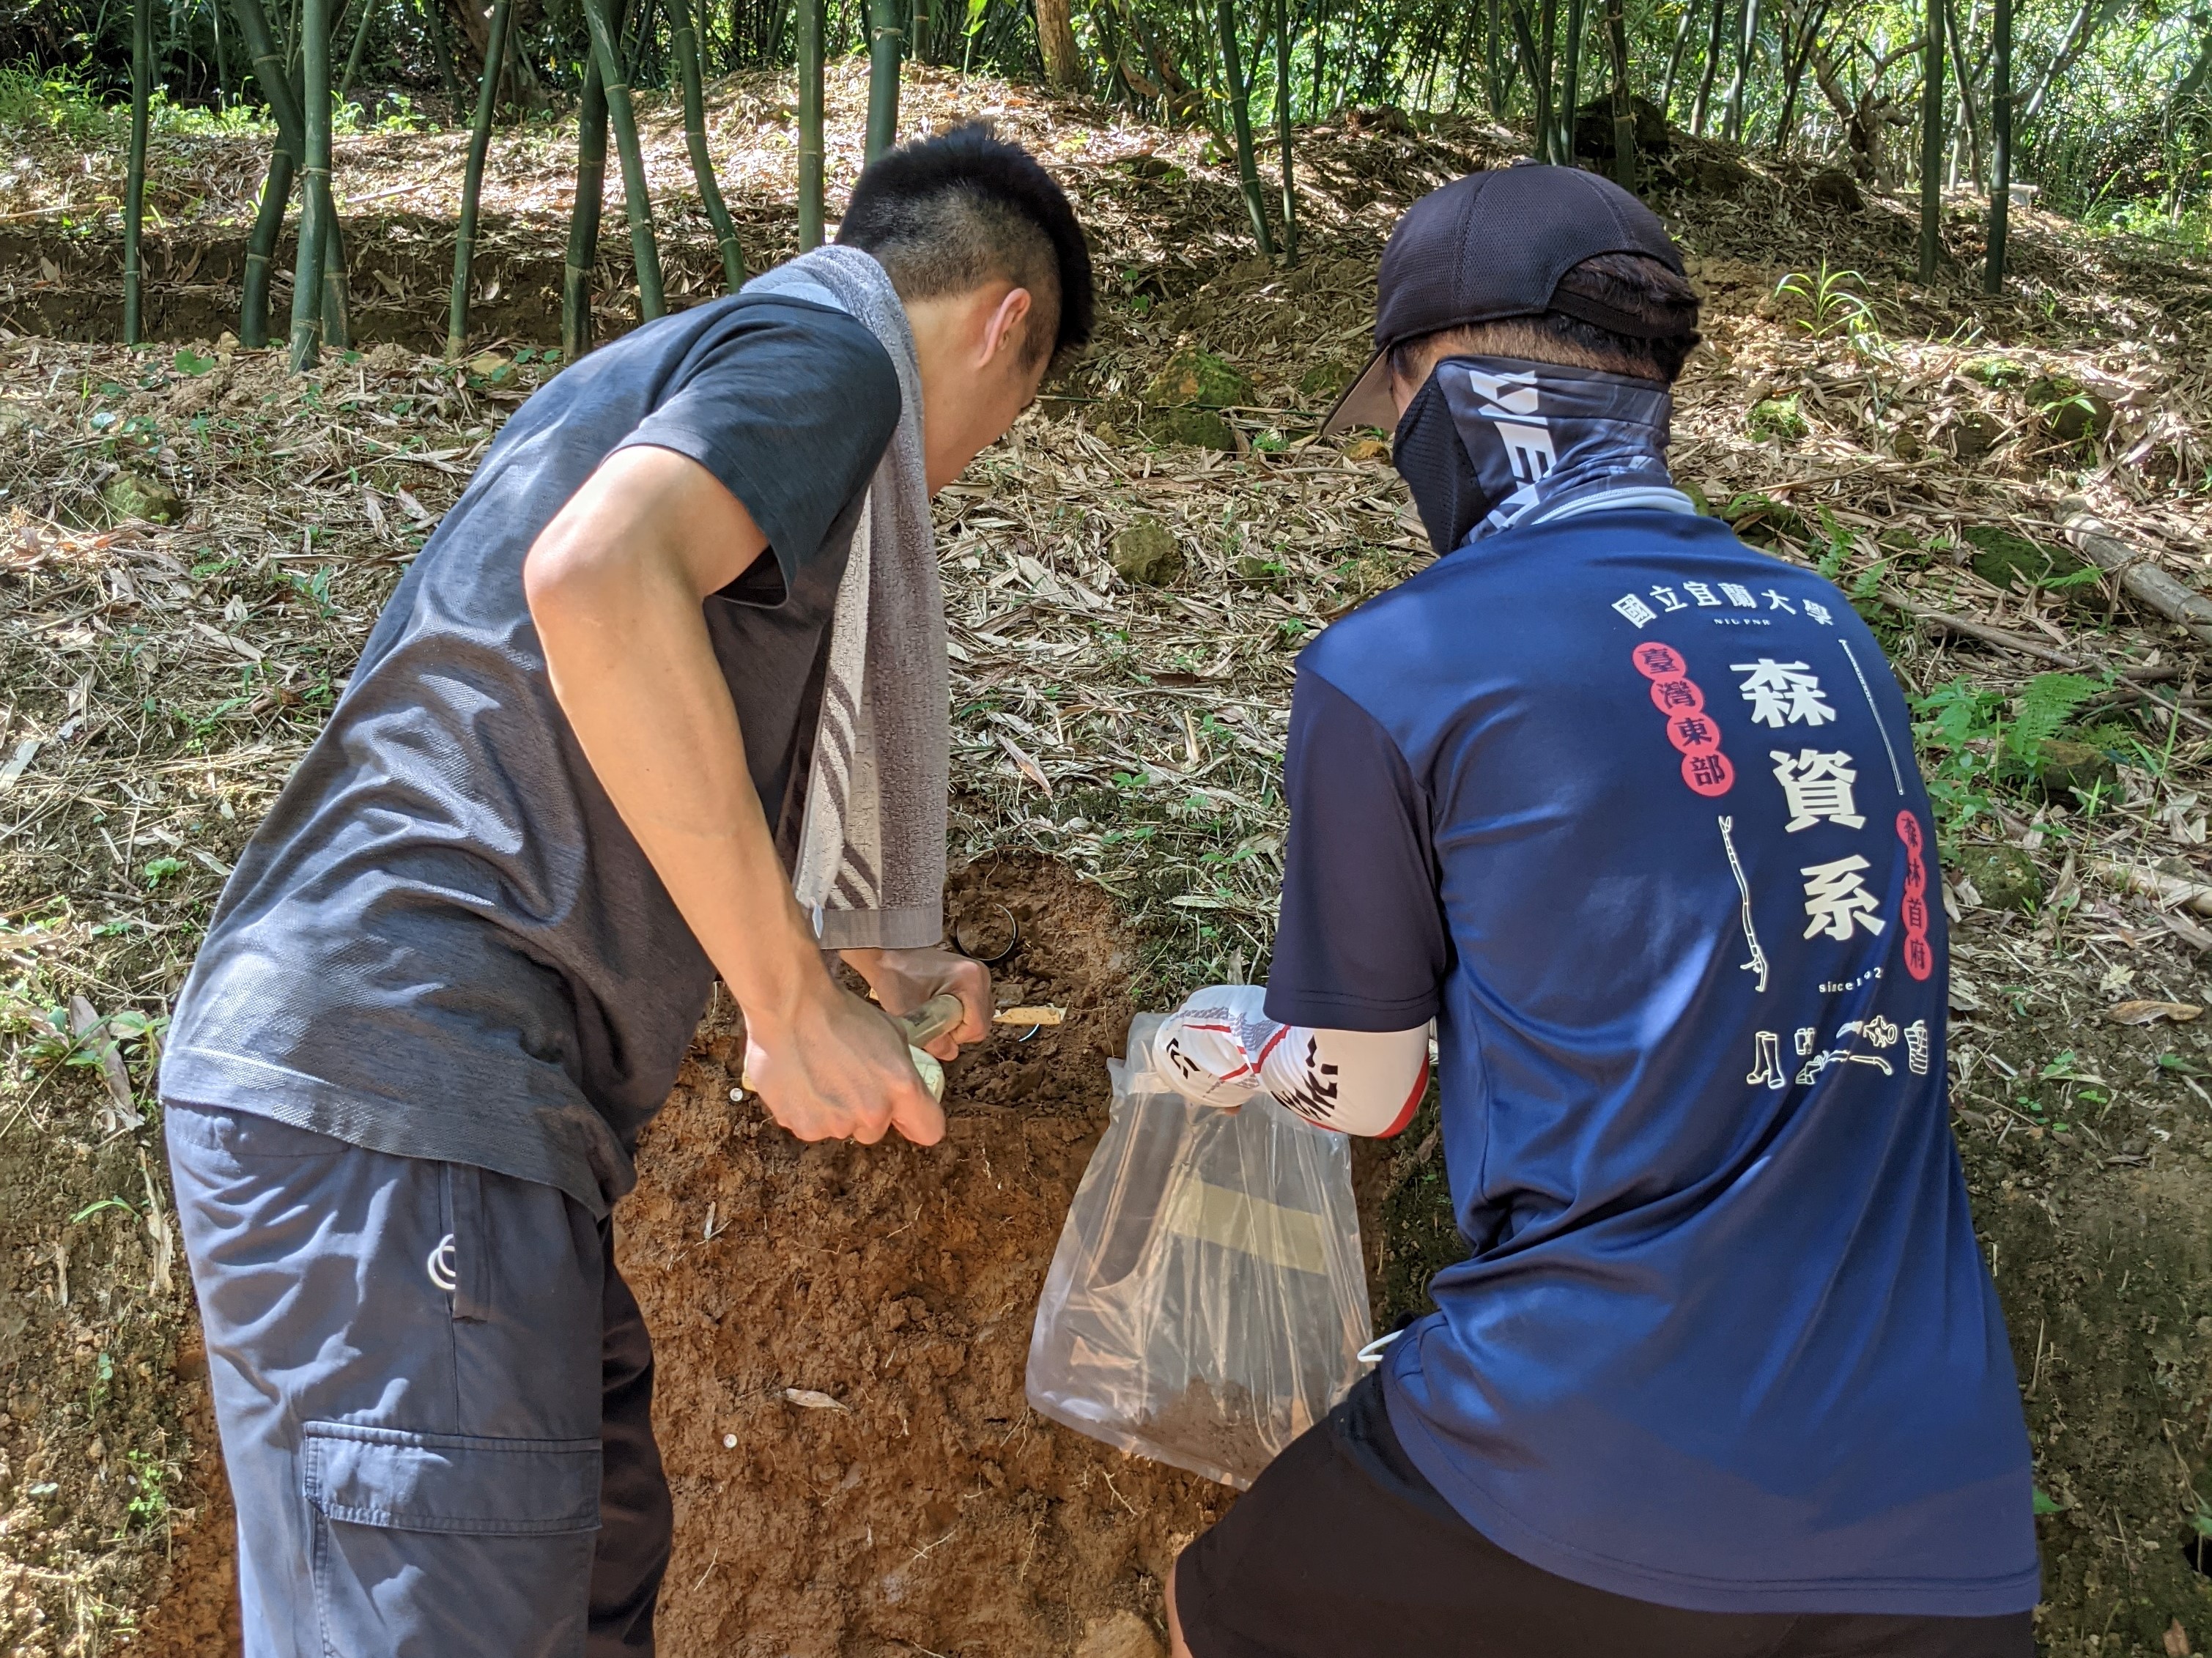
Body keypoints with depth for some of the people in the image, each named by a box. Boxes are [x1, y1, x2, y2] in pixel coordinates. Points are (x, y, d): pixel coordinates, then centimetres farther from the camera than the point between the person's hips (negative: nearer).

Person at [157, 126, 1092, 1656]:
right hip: (400, 1083, -10)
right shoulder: (831, 347, -5)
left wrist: (873, 964, 36)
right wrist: (799, 1005, -20)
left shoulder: (685, 367, 24)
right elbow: (596, 579, -27)